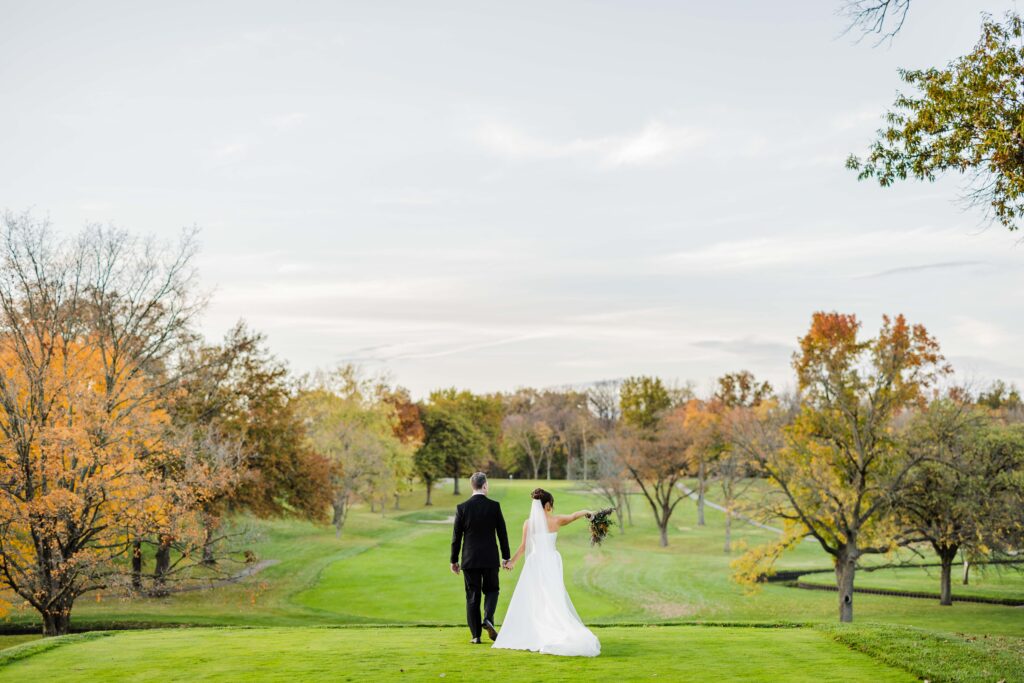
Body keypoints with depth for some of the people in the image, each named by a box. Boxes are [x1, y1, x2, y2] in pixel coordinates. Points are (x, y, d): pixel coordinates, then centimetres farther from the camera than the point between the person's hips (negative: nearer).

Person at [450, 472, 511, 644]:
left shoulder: (462, 508, -4)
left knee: (472, 596, 7)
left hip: (470, 559, 0)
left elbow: (456, 536, -1)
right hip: (490, 558, 0)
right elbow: (502, 533, -1)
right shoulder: (494, 506, -5)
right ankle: (488, 619, -8)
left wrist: (454, 560, 8)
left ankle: (476, 635, 5)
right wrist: (506, 557, 8)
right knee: (491, 590, 17)